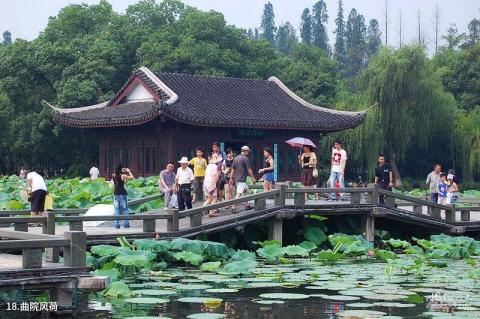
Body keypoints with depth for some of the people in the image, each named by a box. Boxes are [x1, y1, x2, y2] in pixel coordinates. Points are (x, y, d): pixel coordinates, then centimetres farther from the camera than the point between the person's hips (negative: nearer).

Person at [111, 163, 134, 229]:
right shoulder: (123, 176, -14)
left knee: (116, 209, 8)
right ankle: (126, 224, 6)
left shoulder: (113, 175, 1)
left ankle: (116, 224, 5)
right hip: (122, 194, -4)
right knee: (125, 209, 6)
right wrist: (128, 171, 4)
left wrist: (123, 172, 19)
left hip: (116, 194, 4)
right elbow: (132, 177, -7)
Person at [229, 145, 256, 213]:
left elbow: (232, 169, 11)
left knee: (246, 190, 24)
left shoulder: (236, 158, 12)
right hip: (242, 179, -9)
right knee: (239, 194, -11)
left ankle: (247, 205, 27)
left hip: (236, 179, 9)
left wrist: (231, 178, 12)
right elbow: (249, 170, -9)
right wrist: (253, 177, -1)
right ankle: (233, 208, -17)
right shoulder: (245, 158, -10)